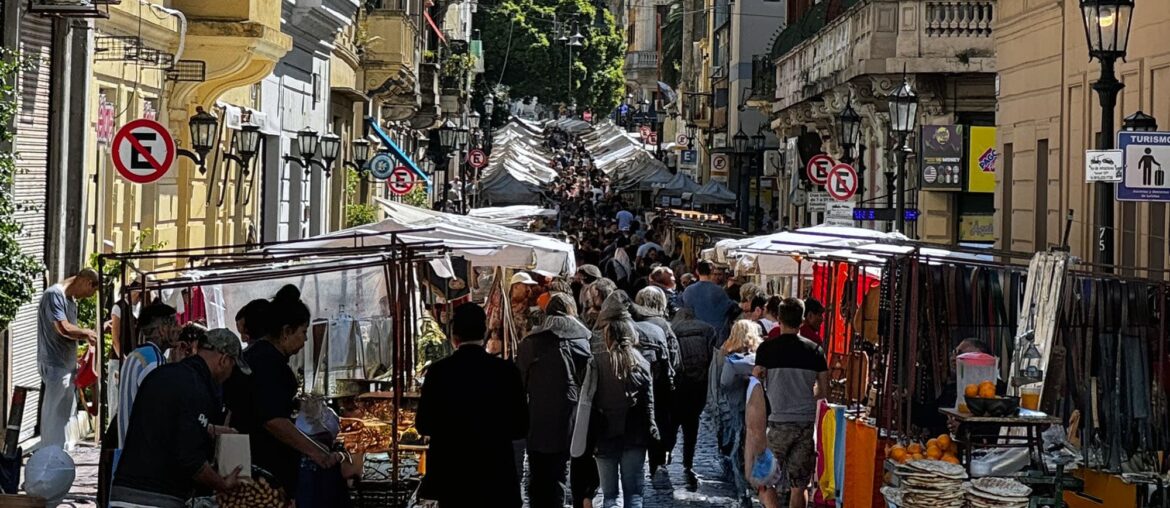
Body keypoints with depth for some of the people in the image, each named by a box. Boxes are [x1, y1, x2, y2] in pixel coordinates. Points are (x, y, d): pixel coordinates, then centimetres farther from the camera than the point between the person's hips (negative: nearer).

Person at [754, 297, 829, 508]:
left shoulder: (767, 349, -5)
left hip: (779, 422, -3)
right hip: (808, 423, 3)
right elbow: (824, 392, 6)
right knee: (799, 486, 8)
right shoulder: (814, 350, 3)